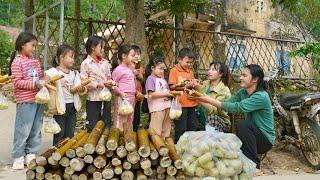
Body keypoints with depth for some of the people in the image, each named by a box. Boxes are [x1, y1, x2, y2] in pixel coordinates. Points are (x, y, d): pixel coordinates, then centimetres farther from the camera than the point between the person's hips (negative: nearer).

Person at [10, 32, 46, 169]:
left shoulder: (35, 61, 12)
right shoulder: (17, 62, -8)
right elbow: (17, 82, -15)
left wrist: (44, 82, -1)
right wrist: (36, 84, -21)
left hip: (38, 100, 7)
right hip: (25, 101, -7)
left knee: (36, 129, 12)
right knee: (23, 130, -1)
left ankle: (31, 154, 24)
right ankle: (18, 157, 12)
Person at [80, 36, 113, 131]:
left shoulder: (105, 62, 9)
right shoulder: (86, 63, -7)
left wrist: (110, 82, -5)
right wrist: (97, 84, -18)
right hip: (93, 99, -5)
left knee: (106, 124, 13)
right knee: (92, 126, 4)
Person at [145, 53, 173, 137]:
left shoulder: (163, 79, 17)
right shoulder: (150, 79, -7)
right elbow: (151, 94, -17)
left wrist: (171, 93, -1)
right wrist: (165, 94, -19)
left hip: (166, 106, 8)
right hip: (157, 108, -8)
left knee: (166, 130, 16)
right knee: (156, 131, -4)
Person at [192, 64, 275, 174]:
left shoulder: (261, 96, -24)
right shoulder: (243, 92, 1)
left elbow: (236, 107, -34)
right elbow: (228, 103, -7)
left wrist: (209, 100, -34)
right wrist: (203, 99, -19)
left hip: (265, 139, -7)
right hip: (252, 137, 7)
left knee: (241, 124, -31)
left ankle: (254, 166, -20)